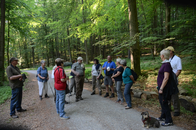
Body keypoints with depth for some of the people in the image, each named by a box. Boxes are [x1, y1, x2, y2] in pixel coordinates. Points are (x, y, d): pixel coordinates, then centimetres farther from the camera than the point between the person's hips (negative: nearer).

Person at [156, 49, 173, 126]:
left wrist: (161, 88, -23)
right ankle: (163, 117, 36)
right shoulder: (164, 64, 10)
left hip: (164, 87, -10)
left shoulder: (167, 64, -21)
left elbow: (166, 78, -25)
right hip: (161, 86, 10)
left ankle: (169, 121, 10)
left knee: (164, 103, -2)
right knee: (162, 102, 20)